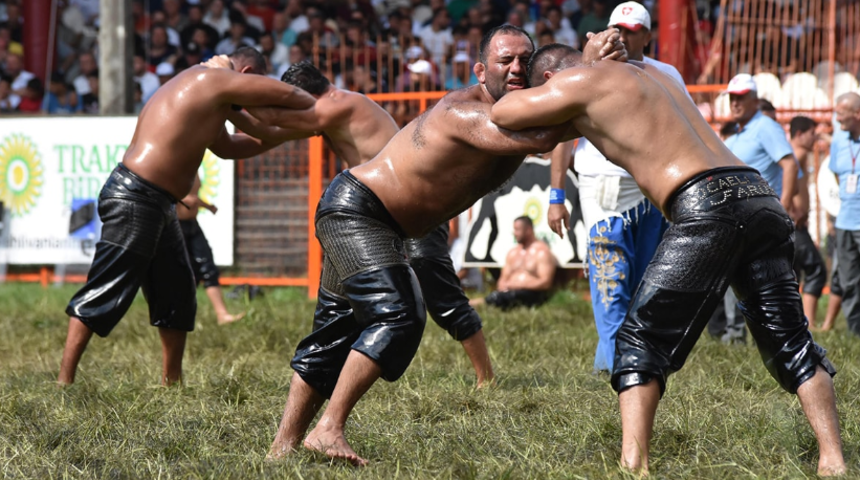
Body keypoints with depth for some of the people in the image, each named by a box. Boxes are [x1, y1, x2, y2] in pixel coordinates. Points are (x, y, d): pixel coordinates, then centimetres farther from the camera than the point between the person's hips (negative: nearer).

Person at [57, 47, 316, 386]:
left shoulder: (197, 87, 20)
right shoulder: (217, 81, -8)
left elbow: (226, 146, 35)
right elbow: (287, 96, -7)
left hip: (157, 205, 10)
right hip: (135, 199, -10)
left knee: (176, 293, 15)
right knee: (105, 293, -9)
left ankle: (172, 382, 22)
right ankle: (64, 380, -9)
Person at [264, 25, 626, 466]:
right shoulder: (464, 112, -26)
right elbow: (540, 138, -38)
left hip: (382, 227, 10)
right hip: (353, 209, -10)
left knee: (342, 329, 12)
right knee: (398, 316, -22)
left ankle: (284, 446, 18)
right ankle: (327, 431, -23)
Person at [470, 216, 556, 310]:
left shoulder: (542, 251, 0)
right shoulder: (513, 252, 24)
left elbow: (545, 283, -10)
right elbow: (503, 279, 23)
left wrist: (518, 284, -14)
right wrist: (502, 286, -3)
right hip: (510, 292, 7)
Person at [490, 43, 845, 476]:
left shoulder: (584, 82, 8)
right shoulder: (649, 72, 31)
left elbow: (501, 115, 14)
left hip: (707, 204, -7)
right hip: (760, 195, 7)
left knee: (640, 340, 2)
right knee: (790, 344, 13)